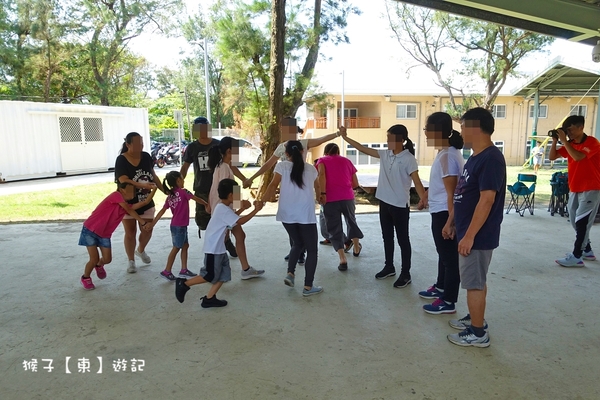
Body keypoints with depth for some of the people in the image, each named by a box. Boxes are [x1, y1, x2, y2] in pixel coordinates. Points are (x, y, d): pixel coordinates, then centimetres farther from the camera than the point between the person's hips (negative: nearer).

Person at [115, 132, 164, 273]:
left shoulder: (146, 157, -3)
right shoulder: (121, 160, -17)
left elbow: (153, 176, 7)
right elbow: (124, 180, -29)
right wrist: (143, 185, -42)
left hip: (146, 202, 4)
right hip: (128, 202, -4)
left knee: (147, 231, 9)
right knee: (130, 232, 5)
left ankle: (141, 250, 39)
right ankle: (131, 261, 21)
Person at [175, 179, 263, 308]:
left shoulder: (223, 207, 10)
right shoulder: (223, 209, -21)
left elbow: (232, 218, 26)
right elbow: (239, 221, -24)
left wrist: (242, 208, 16)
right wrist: (256, 210, -19)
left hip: (219, 248, 10)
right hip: (213, 249, -10)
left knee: (224, 274, 10)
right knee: (210, 276, -2)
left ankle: (209, 299, 17)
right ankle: (183, 284, 11)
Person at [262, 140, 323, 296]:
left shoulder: (281, 166, 3)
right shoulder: (311, 168, 10)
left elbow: (273, 185, -10)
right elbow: (317, 187, 26)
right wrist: (317, 198, 45)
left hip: (287, 214, 2)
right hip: (306, 215, -1)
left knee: (298, 243, 25)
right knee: (311, 249, 9)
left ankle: (290, 273, 13)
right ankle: (308, 287, 8)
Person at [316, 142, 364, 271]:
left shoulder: (322, 160, 10)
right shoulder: (347, 161, 18)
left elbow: (321, 175, -13)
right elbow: (355, 184, 17)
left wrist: (323, 193, -16)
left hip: (330, 199, -3)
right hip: (347, 197, 3)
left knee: (334, 229, 7)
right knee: (351, 220, 28)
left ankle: (343, 259, -3)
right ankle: (356, 248, 45)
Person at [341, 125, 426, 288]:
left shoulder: (408, 158, -14)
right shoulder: (385, 154, 6)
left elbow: (416, 181, -19)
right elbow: (363, 149, 11)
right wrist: (345, 137, 9)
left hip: (400, 205, -7)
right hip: (384, 202, 7)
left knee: (402, 239, 4)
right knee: (387, 237, 17)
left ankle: (405, 273, 15)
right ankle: (389, 267, 33)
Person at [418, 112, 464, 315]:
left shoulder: (447, 156, -22)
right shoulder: (445, 153, 10)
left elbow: (452, 192, -24)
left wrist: (450, 221, -24)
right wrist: (425, 197, 32)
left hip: (445, 214, -10)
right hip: (440, 212, 10)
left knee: (450, 256, 2)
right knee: (444, 253, 23)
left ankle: (448, 302, 15)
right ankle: (440, 288, 41)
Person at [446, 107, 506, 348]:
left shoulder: (490, 159, -21)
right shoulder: (476, 157, 11)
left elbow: (487, 200, -25)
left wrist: (469, 235, -23)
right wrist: (456, 225, 19)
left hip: (478, 235, -10)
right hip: (469, 230, 10)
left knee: (473, 283, 1)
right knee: (475, 280, 20)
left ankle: (478, 333, 14)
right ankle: (475, 319, 35)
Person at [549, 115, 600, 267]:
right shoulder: (570, 144, 7)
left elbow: (577, 156, -28)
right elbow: (552, 157, 6)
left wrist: (564, 140, -23)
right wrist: (555, 141, -6)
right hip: (574, 189, 8)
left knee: (582, 223, -9)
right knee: (576, 223, 13)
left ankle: (576, 257, -8)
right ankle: (587, 251, 27)